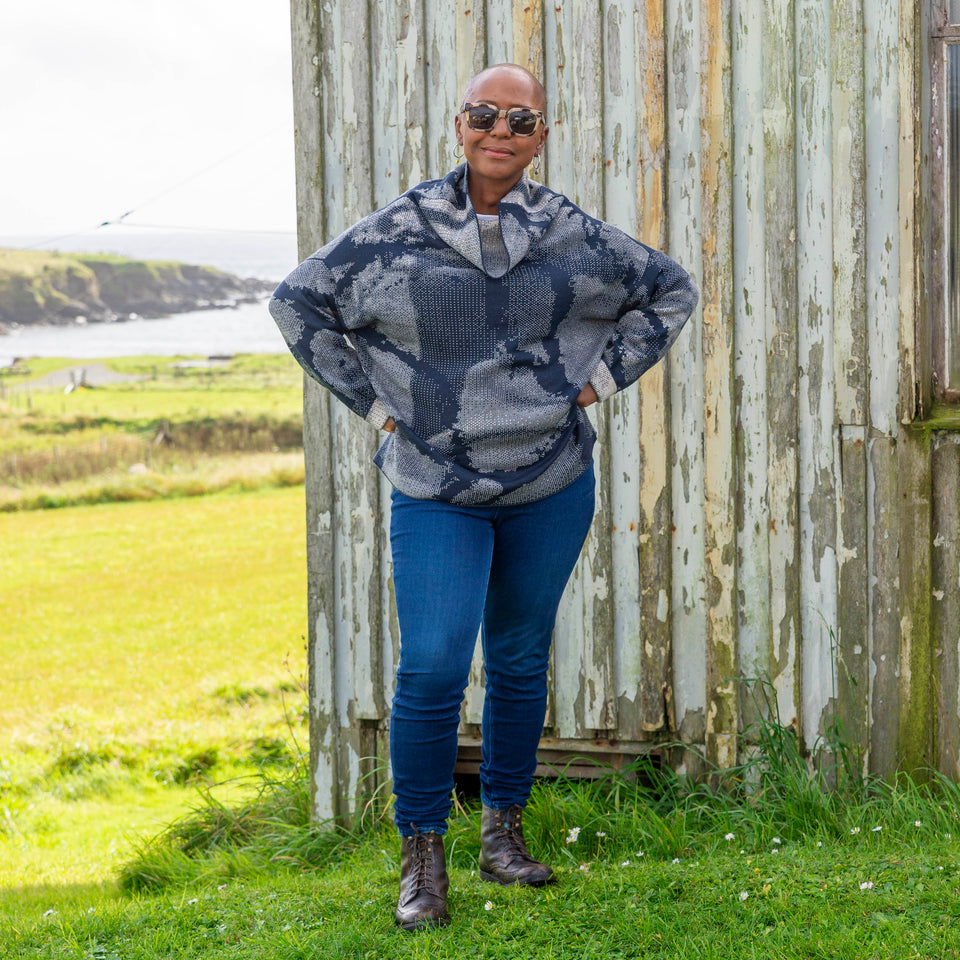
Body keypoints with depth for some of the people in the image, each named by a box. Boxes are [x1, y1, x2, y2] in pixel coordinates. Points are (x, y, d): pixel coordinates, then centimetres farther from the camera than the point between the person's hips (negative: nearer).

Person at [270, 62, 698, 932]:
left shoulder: (575, 238, 0)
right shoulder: (398, 235, -4)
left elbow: (672, 289, 15)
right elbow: (299, 302, 7)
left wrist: (600, 379, 6)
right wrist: (374, 402, 1)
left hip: (552, 485, 2)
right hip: (437, 490, -2)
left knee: (520, 661, 11)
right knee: (432, 670, -11)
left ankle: (503, 832, 26)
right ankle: (422, 857, 3)